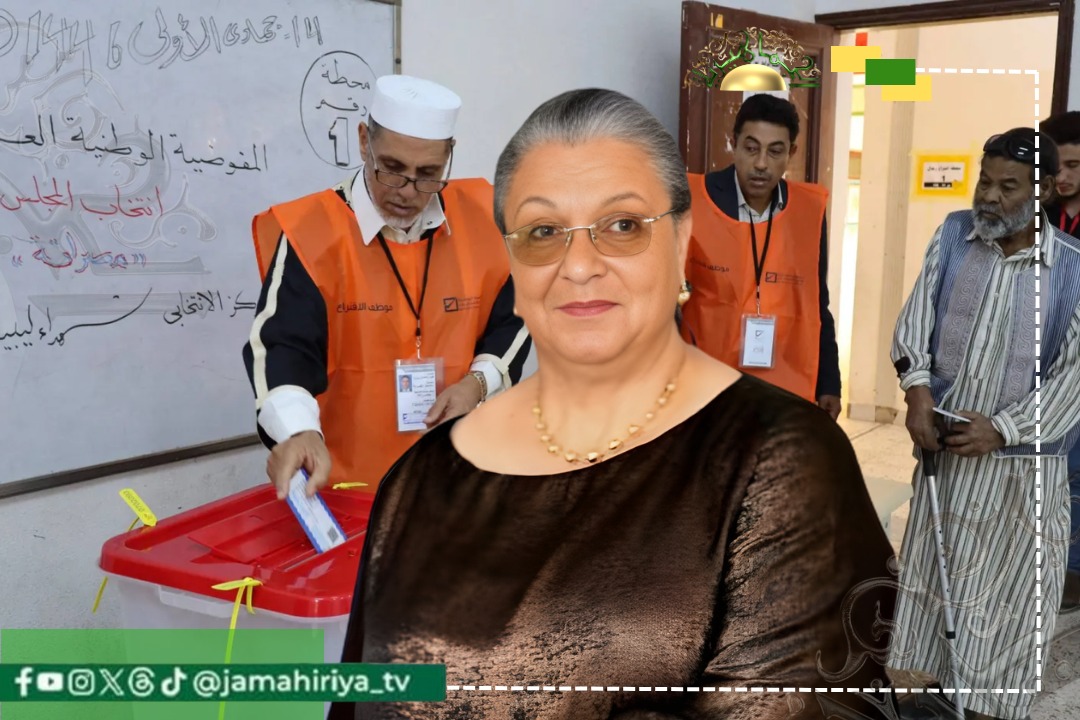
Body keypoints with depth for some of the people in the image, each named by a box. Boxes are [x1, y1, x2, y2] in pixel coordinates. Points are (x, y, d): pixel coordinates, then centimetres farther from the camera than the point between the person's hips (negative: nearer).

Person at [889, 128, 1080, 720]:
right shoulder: (953, 233, 0)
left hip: (1022, 459, -3)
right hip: (944, 443, 4)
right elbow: (918, 311, -3)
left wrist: (1003, 429, -16)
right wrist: (917, 386, -17)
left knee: (1010, 587, 7)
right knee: (933, 570, 17)